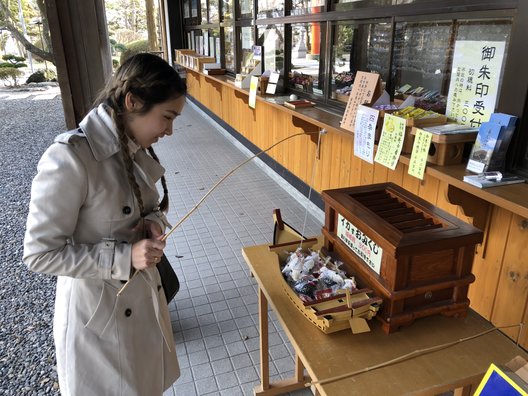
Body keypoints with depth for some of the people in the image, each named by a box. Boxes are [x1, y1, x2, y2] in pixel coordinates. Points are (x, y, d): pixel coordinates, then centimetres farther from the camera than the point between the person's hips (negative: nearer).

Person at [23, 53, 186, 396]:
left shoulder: (135, 147, -3)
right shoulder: (69, 158, -26)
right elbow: (40, 253, -21)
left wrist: (154, 222, -10)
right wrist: (124, 256, -27)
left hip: (144, 293, 7)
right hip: (97, 306, -7)